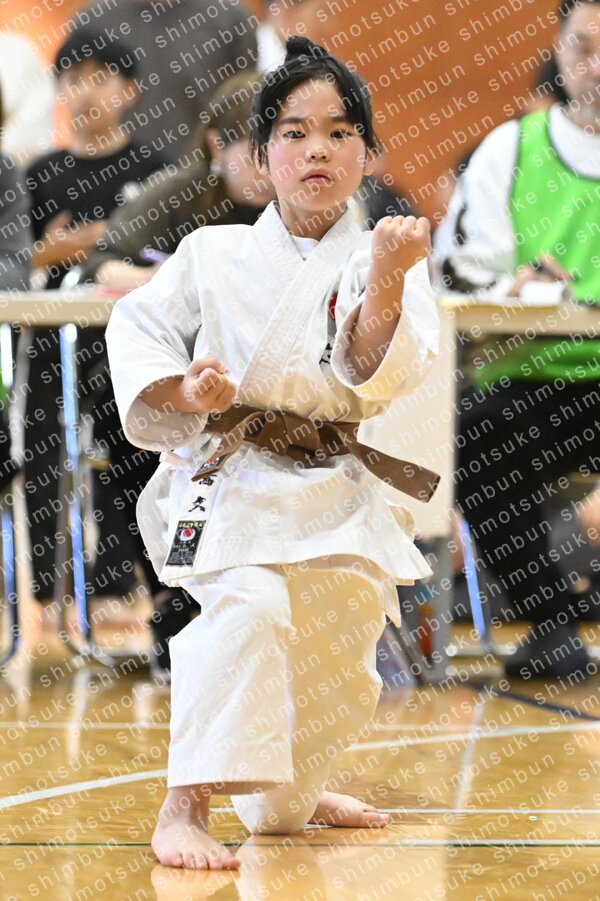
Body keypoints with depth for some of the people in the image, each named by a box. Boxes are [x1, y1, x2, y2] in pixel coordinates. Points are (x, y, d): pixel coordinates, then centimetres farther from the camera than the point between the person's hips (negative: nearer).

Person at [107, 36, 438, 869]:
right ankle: (183, 809, -29)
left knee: (336, 673, 16)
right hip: (229, 482, -4)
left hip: (334, 496, 4)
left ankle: (291, 795, 45)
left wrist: (385, 284, -30)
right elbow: (137, 330, 3)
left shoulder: (381, 261, 0)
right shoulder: (214, 255, -2)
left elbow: (378, 380, -13)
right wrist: (182, 393, -16)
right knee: (248, 611, -31)